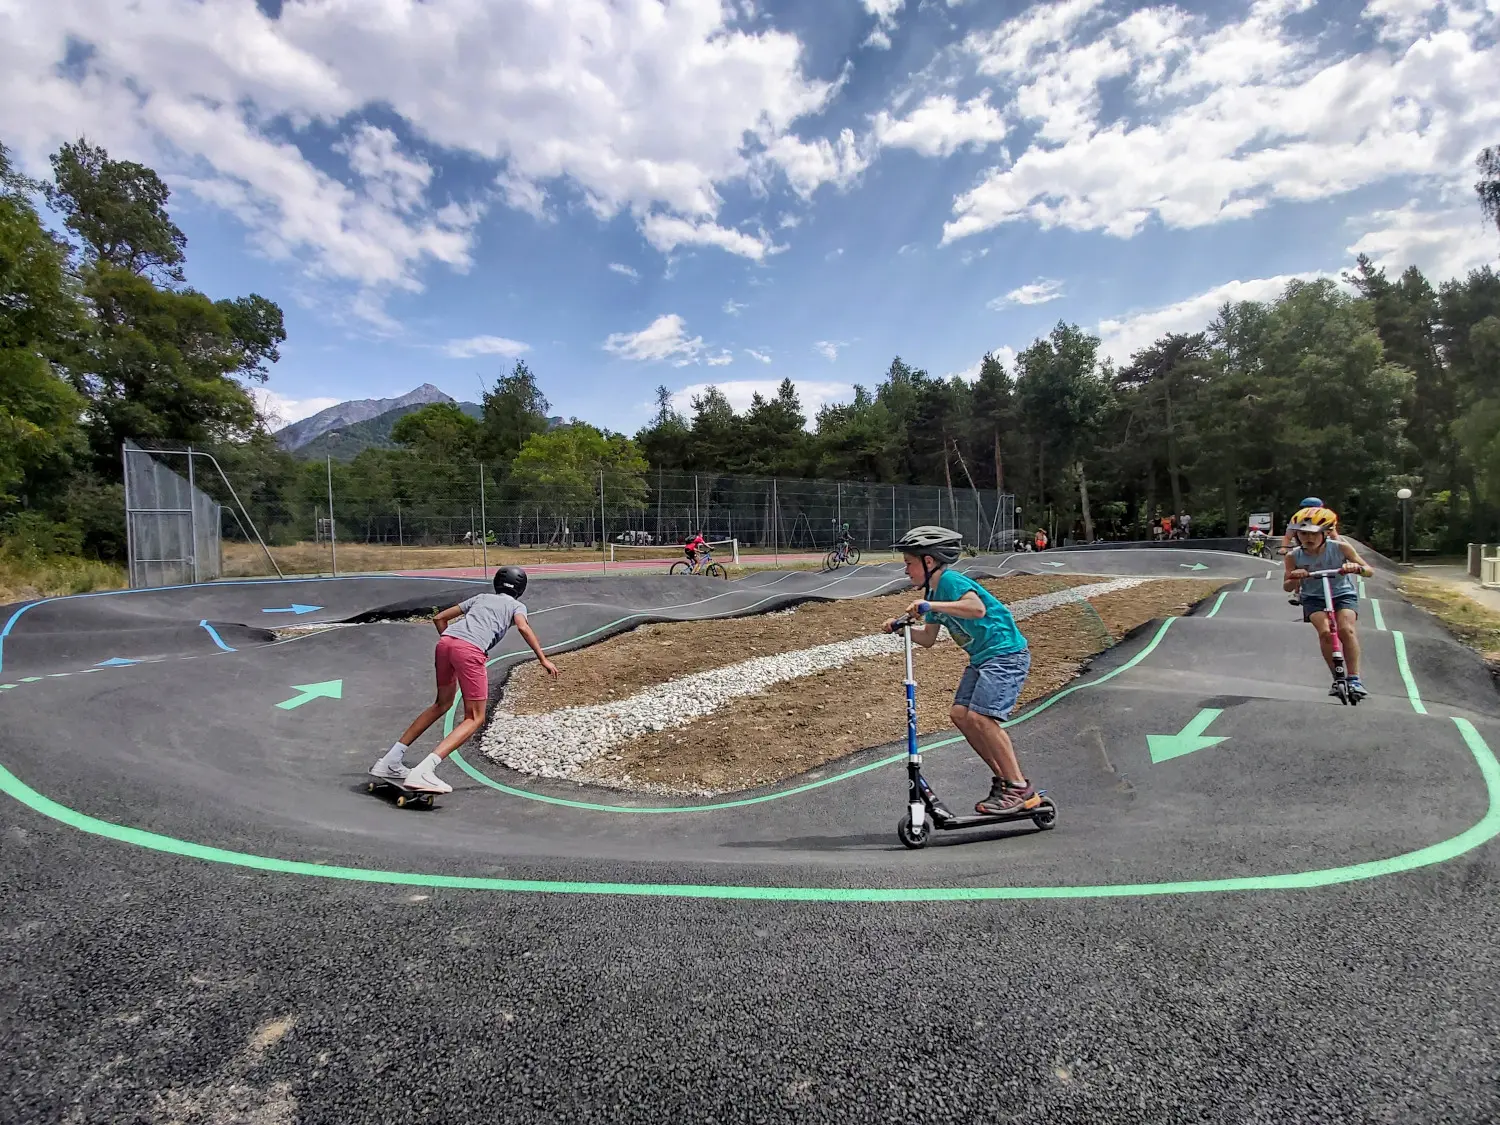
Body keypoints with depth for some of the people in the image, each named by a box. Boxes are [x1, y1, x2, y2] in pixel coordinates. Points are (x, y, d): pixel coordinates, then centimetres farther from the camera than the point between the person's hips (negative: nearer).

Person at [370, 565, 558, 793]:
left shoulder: (480, 597, 33)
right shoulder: (516, 605, 20)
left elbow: (439, 618, 31)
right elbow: (523, 628, -3)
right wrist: (543, 659, -6)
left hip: (444, 642, 6)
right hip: (470, 649, -6)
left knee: (442, 704, 26)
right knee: (474, 718, 1)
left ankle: (390, 761, 27)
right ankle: (423, 772, -17)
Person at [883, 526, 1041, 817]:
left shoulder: (950, 580, -16)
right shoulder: (933, 593, 14)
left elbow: (978, 608, -35)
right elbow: (928, 638, 17)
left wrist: (932, 606, -36)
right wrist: (901, 627, 2)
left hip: (1006, 653, -10)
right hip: (983, 658, 10)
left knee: (980, 717, -18)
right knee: (960, 714, 3)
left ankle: (1020, 789, -7)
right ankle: (1004, 779, 13)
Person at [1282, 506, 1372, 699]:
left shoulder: (1340, 547, -12)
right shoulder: (1294, 556, -11)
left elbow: (1369, 570, -12)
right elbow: (1286, 587, -6)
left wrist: (1356, 567, -36)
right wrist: (1295, 578, -29)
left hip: (1343, 594, 0)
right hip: (1313, 598, 0)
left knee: (1346, 629, -26)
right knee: (1325, 632, -25)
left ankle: (1354, 679, -19)